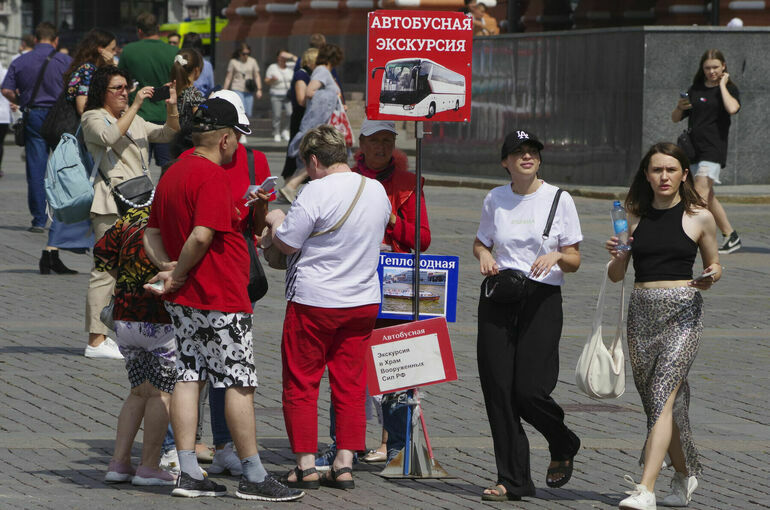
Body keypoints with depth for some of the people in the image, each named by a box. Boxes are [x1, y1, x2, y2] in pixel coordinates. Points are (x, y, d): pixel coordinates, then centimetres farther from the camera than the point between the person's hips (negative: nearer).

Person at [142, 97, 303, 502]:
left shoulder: (173, 173, 14)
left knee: (189, 377, 8)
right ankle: (253, 476, -1)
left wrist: (169, 269, 2)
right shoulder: (211, 176, -17)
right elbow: (201, 236, -27)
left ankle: (189, 473, 6)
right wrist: (179, 275, -14)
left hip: (183, 301, 9)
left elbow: (152, 234, 17)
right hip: (220, 300, -9)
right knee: (240, 382, -3)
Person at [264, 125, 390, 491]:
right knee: (350, 384, 9)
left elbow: (286, 243, -16)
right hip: (363, 300, 6)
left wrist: (275, 220, 6)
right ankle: (345, 463, 6)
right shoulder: (377, 191, 5)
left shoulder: (318, 192, -17)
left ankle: (305, 464, 3)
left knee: (300, 383, 5)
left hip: (314, 301, -6)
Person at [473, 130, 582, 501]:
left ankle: (563, 446, 21)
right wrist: (484, 255, 0)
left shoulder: (559, 200, 0)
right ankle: (513, 480, 5)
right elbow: (481, 243, 23)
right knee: (498, 390, -3)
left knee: (528, 391, -11)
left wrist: (557, 256, -18)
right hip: (498, 299, 3)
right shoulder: (494, 199, 8)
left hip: (541, 299, -3)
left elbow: (575, 261, 3)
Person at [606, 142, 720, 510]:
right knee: (660, 403, 11)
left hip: (683, 313, -4)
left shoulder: (699, 217, 3)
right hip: (642, 312, 4)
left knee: (663, 395, -17)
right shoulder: (634, 217, 10)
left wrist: (711, 277, -9)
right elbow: (616, 276, 12)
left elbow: (714, 265, 14)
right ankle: (685, 475, 32)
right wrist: (616, 256, -10)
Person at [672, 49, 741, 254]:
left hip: (714, 147, -7)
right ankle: (731, 236, 20)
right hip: (693, 148, 7)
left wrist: (722, 85, -11)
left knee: (701, 193, -18)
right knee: (709, 198, 10)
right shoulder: (695, 90, 15)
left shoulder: (729, 89, 1)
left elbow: (732, 108, -23)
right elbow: (676, 118, 17)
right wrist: (679, 108, -5)